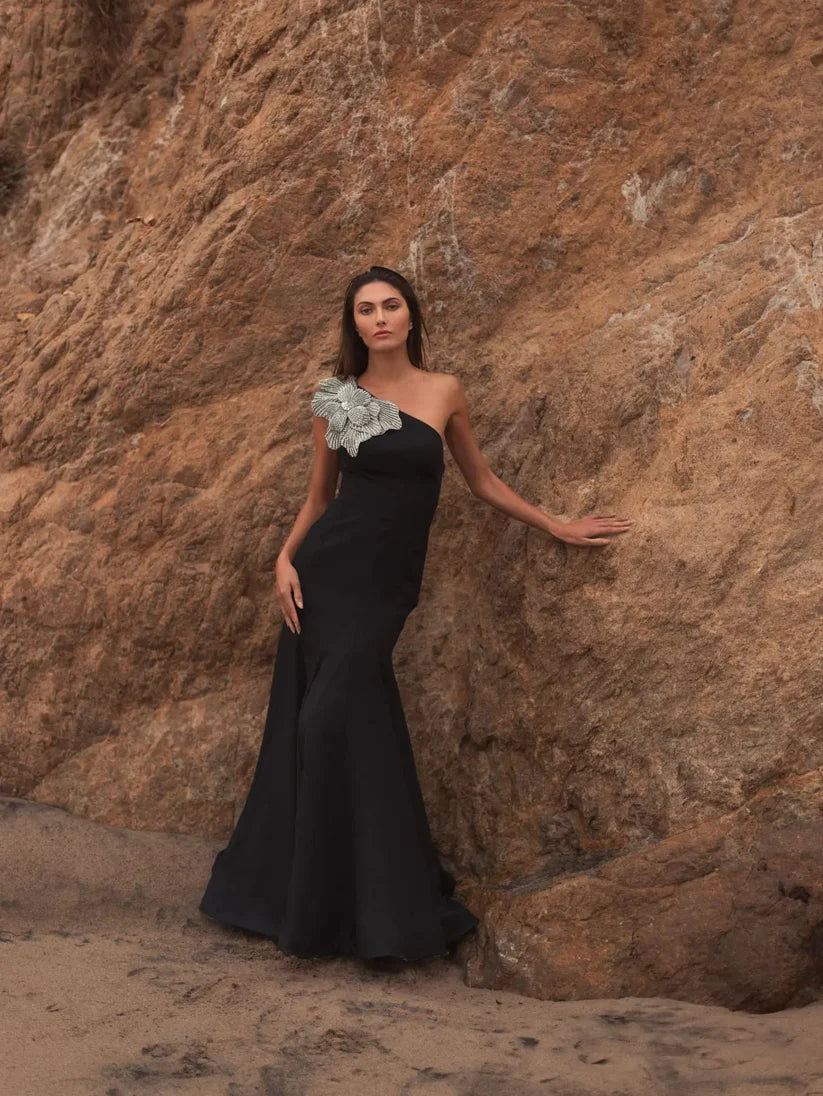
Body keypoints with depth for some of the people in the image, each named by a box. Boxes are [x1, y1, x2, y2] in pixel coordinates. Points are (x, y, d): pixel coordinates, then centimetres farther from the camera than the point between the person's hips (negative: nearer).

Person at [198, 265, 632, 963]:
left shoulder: (444, 392, 5)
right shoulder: (335, 399, 5)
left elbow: (481, 480, 16)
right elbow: (320, 494, 12)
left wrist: (557, 527, 18)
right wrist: (286, 558, -3)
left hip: (387, 584, -1)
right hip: (328, 570, 1)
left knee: (336, 720, -10)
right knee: (321, 725, -3)